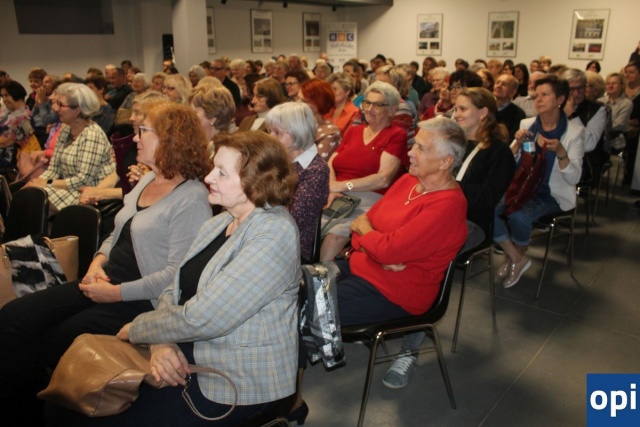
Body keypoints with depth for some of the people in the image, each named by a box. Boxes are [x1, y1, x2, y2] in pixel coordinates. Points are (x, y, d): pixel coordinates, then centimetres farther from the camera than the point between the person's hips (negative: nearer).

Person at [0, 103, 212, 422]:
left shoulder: (191, 199, -16)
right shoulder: (147, 180, 13)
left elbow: (176, 274, -21)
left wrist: (117, 293, -18)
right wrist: (98, 261, 1)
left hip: (141, 301, -8)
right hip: (105, 282, 9)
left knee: (50, 342, -14)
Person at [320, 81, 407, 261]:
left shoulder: (396, 136, 3)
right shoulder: (353, 131, 21)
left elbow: (383, 179, -10)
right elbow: (330, 165, 12)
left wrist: (342, 185, -12)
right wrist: (331, 188, -9)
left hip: (369, 203, -5)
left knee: (335, 235, -30)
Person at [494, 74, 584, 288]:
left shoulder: (574, 131, -5)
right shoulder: (527, 124, 5)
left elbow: (574, 178, -12)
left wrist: (560, 153, -29)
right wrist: (518, 144, -14)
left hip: (551, 195, -3)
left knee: (518, 215, -33)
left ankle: (517, 256, 1)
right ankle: (516, 258, -4)